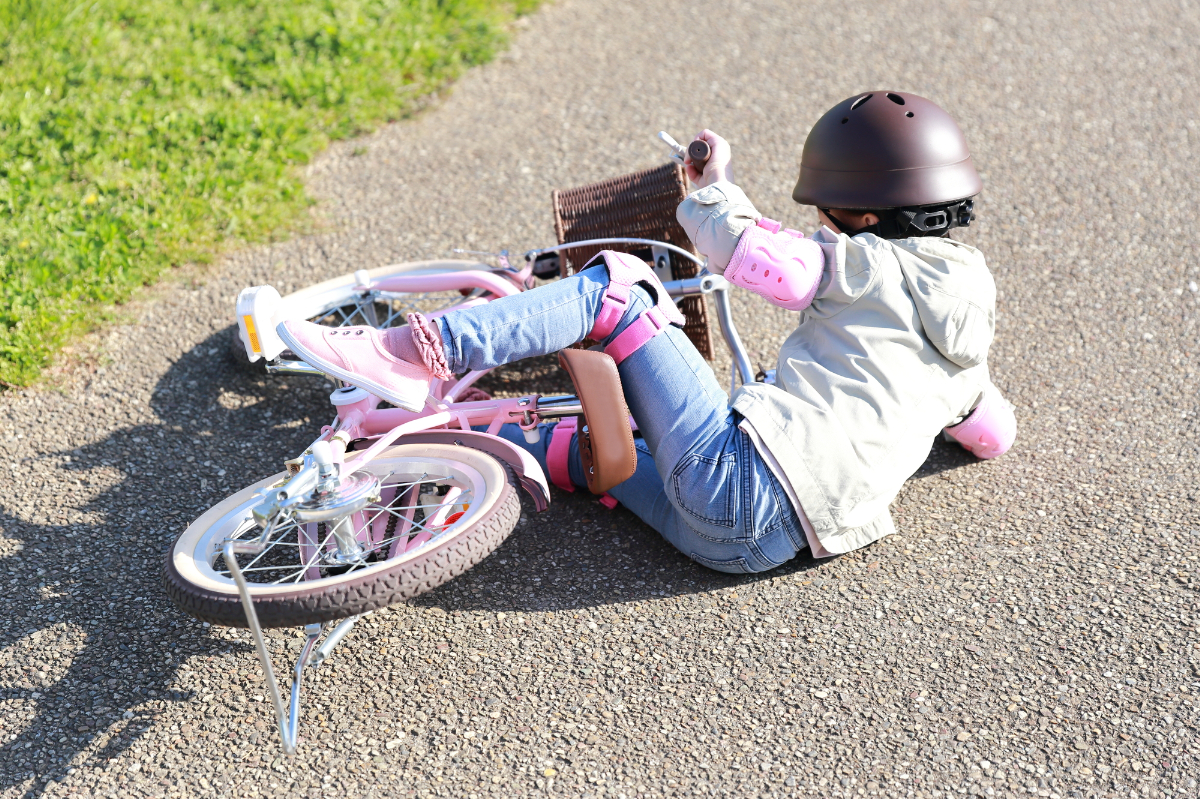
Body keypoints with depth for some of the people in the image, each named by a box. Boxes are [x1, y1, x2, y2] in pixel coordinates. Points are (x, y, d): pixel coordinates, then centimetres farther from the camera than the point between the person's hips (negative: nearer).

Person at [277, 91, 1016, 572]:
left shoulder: (875, 265, 0)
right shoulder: (963, 308, 22)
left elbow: (749, 253, -6)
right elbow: (997, 435, 34)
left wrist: (716, 190, 14)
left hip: (740, 481, -8)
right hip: (765, 539, 8)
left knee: (617, 287, -3)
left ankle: (420, 356, -10)